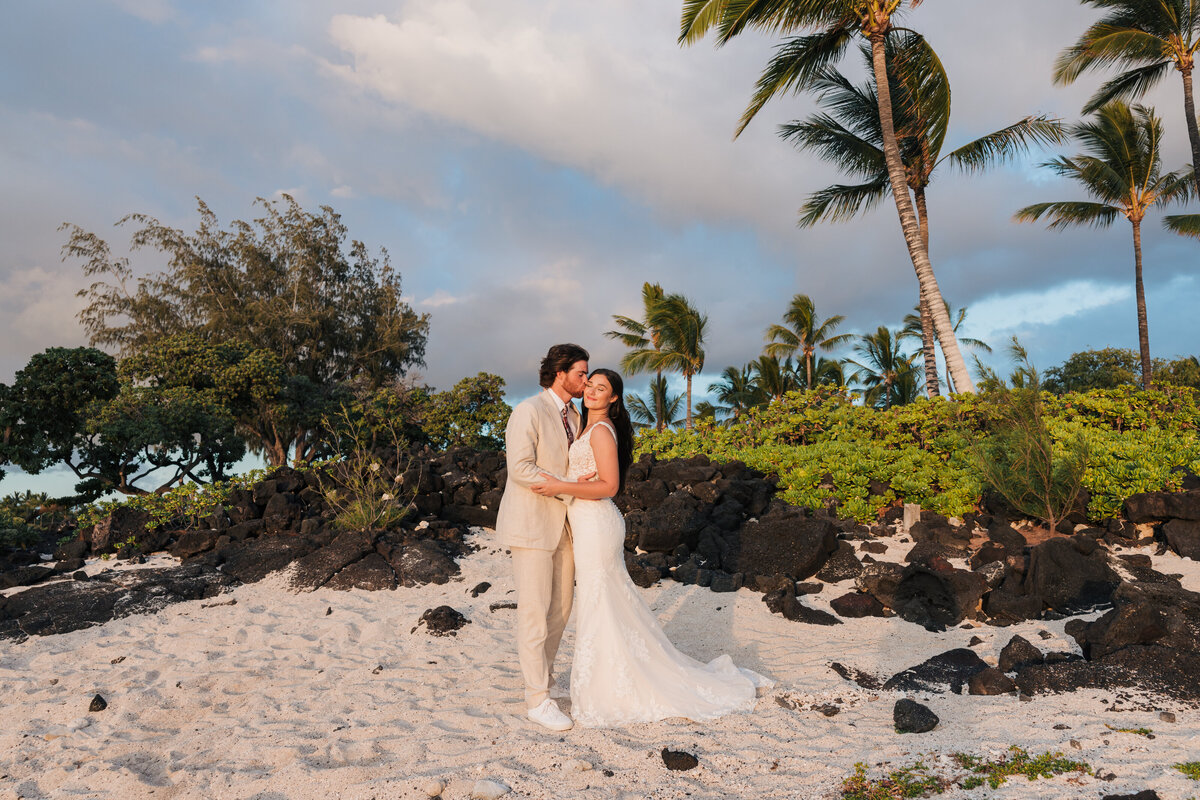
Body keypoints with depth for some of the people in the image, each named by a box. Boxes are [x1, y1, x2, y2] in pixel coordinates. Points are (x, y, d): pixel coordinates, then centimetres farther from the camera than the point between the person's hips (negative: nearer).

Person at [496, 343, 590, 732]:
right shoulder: (528, 411, -15)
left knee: (560, 605, 13)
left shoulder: (573, 416, 12)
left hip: (562, 524, 8)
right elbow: (520, 469, -22)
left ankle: (540, 675, 32)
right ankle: (538, 699, 7)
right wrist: (567, 489, -18)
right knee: (534, 611, -3)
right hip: (531, 524, -8)